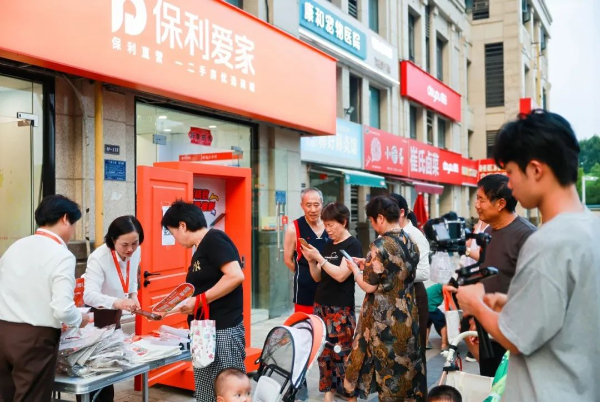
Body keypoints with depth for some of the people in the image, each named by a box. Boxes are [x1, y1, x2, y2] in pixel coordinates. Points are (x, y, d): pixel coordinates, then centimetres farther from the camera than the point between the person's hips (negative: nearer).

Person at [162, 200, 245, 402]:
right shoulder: (201, 249, 16)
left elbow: (235, 276, -24)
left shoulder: (214, 239, -13)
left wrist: (198, 301, -19)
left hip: (223, 331, -10)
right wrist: (187, 303, 6)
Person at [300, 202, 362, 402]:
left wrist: (319, 257, -16)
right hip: (321, 305, 6)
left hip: (341, 309, -6)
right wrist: (311, 260, -2)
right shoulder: (327, 245, 13)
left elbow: (341, 275, -17)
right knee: (324, 352, 6)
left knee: (343, 352, -5)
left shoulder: (353, 245, -6)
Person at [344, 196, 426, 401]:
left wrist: (356, 269, 1)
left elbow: (369, 286, -17)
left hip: (385, 318, -7)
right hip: (407, 314, 7)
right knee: (405, 364, 18)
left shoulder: (380, 245, -20)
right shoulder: (410, 242, 4)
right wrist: (369, 264, 16)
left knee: (388, 368, 7)